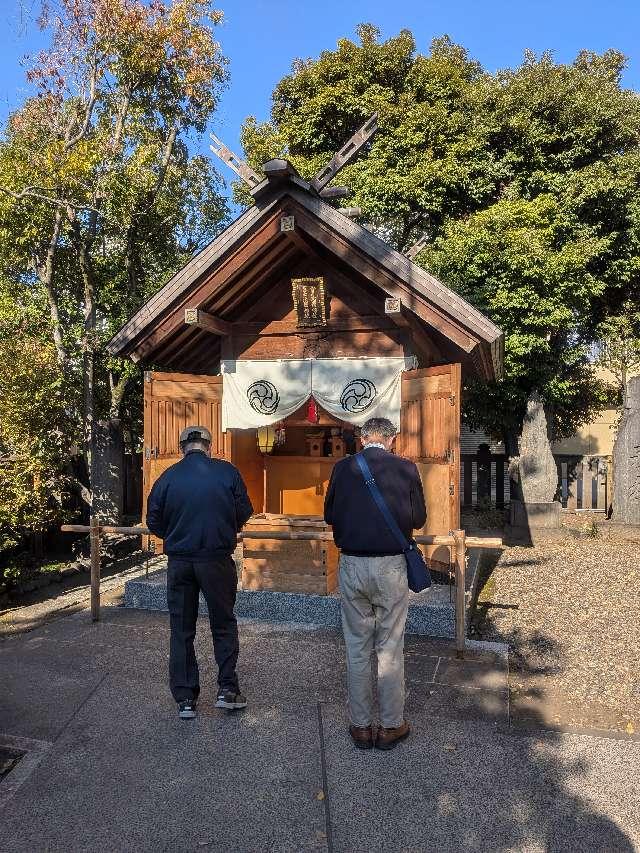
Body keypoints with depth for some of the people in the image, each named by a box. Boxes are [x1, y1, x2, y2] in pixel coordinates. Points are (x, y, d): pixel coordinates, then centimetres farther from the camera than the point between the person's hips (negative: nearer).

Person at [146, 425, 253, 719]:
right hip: (217, 560, -1)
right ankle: (227, 689, 18)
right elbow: (244, 512, -1)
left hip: (179, 561, 1)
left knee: (181, 630, 13)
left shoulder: (167, 477, -3)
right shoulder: (227, 471, -6)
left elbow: (153, 522, 2)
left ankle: (185, 699, 19)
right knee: (223, 623, 17)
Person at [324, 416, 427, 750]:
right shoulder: (406, 469, -6)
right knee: (390, 649, 11)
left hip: (352, 565, 1)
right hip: (391, 566, -1)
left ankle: (360, 726, 23)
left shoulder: (343, 468, -4)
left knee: (357, 649, 12)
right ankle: (391, 726, 22)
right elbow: (419, 519, 4)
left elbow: (330, 516, 6)